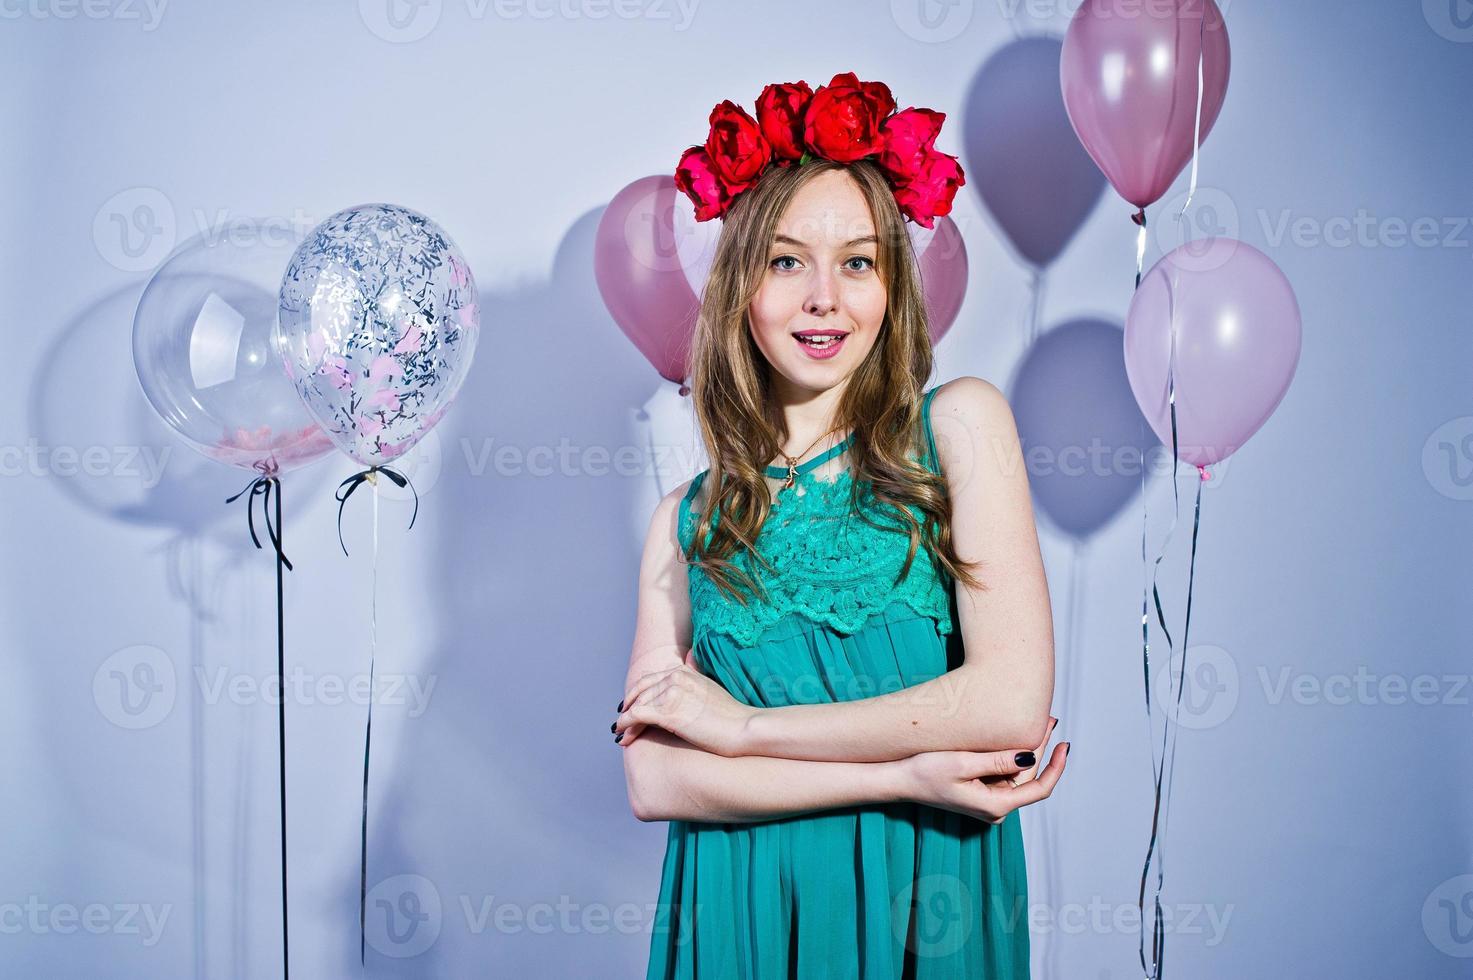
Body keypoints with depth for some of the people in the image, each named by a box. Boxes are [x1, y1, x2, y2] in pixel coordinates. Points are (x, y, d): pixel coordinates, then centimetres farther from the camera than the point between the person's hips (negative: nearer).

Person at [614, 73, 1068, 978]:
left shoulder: (958, 424, -4)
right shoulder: (689, 519, 1)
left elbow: (1014, 700, -14)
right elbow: (653, 777, -7)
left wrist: (742, 726, -9)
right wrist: (903, 774, -17)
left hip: (920, 903, -1)